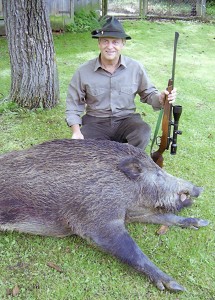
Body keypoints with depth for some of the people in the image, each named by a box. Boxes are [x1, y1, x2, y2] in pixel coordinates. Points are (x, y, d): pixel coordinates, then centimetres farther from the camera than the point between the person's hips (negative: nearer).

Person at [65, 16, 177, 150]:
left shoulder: (136, 68, -3)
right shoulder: (84, 71, -5)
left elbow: (148, 93, 10)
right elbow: (74, 104, 3)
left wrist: (160, 98, -14)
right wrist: (76, 131, -12)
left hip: (126, 120, 1)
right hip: (95, 122, 0)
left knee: (143, 132, -32)